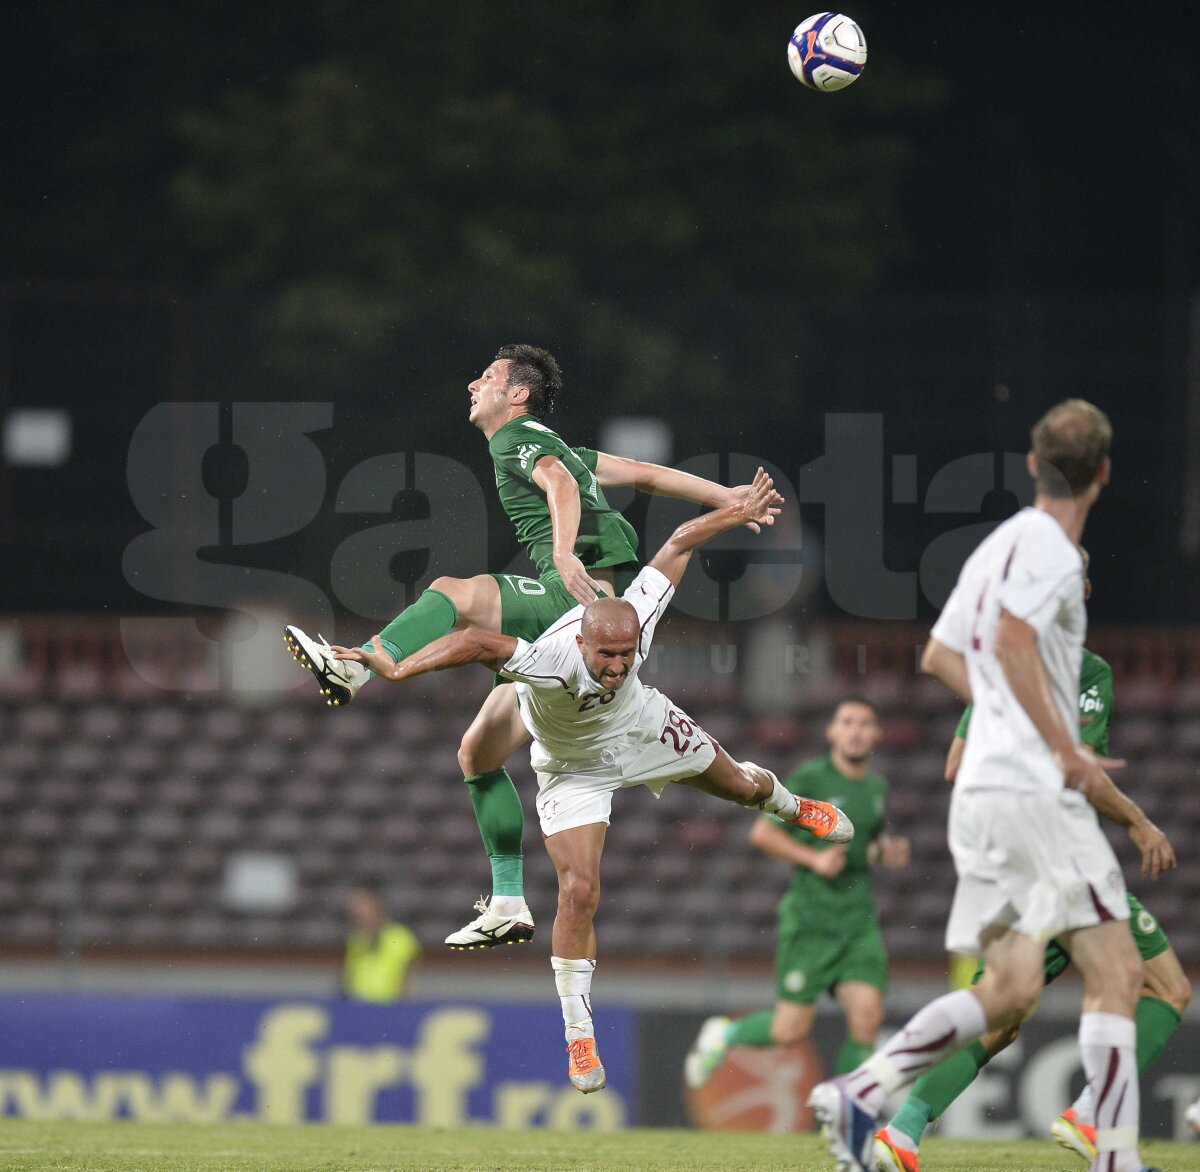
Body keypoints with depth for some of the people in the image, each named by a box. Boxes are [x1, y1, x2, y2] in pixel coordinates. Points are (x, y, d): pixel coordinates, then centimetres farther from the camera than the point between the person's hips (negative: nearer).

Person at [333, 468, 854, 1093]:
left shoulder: (638, 620, -35)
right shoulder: (554, 663, -48)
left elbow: (678, 544, -18)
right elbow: (480, 642, -67)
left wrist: (740, 510, -5)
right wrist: (400, 667, -79)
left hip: (643, 727, 4)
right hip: (574, 766, -4)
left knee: (741, 786, 25)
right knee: (578, 891, -16)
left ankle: (787, 804, 66)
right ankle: (579, 1037, -1)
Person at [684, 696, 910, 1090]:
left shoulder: (876, 787, 11)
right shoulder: (810, 780, -6)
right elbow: (762, 833, -4)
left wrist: (887, 850, 7)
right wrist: (813, 858, -15)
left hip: (859, 921, 5)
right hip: (809, 919, -5)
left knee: (866, 1017, -13)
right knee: (791, 1031, -5)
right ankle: (722, 1034, 25)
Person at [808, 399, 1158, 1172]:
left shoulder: (1003, 545, 19)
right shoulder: (1046, 545, -9)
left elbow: (940, 655, 27)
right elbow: (1013, 641, -22)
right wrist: (1067, 750, -18)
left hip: (985, 790, 9)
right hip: (1031, 790, -9)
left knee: (1010, 991, 6)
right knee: (1116, 971, -9)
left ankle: (859, 1095, -1)